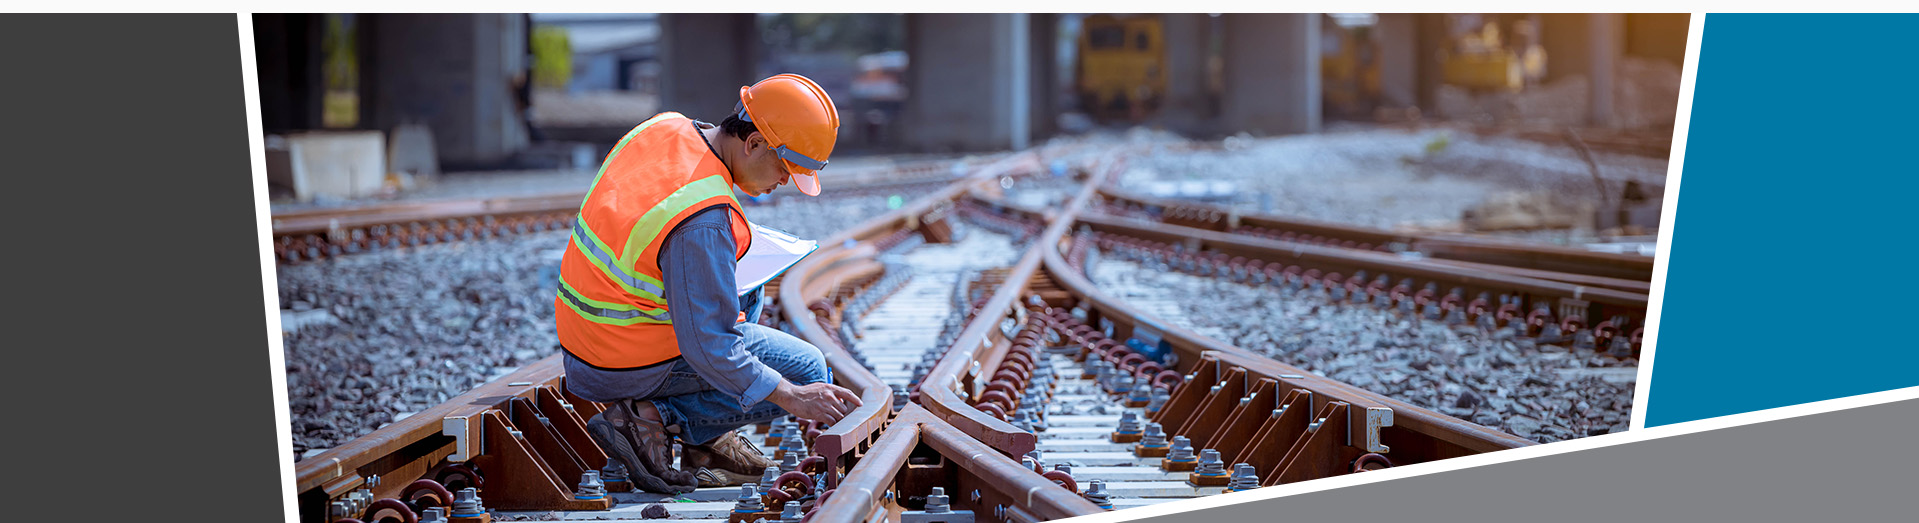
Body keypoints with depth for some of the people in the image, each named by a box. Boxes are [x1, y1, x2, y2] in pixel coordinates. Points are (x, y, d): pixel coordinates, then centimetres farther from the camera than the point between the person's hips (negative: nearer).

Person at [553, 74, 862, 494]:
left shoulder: (664, 126, -3)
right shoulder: (705, 222, -29)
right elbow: (708, 347, -26)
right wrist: (790, 398, -19)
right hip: (632, 362, -9)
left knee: (748, 292, 27)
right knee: (807, 368, -1)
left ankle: (706, 440, 17)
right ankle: (654, 418, -3)